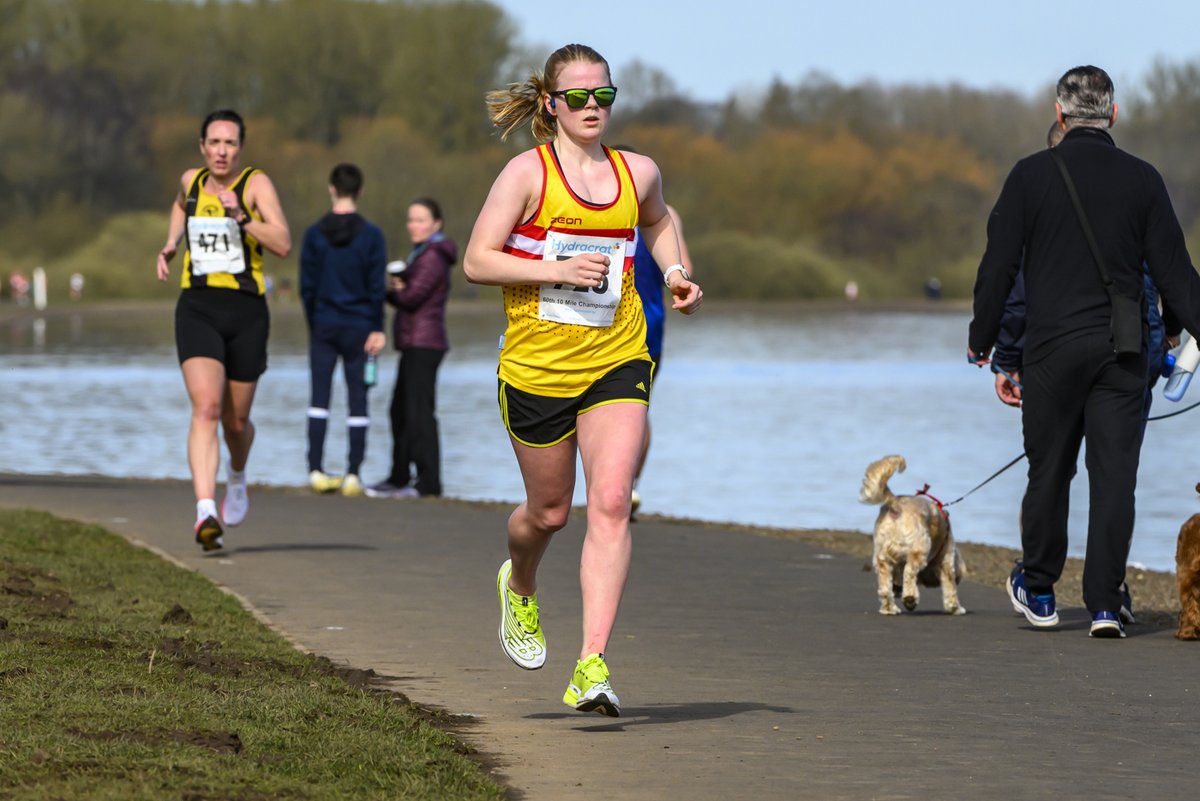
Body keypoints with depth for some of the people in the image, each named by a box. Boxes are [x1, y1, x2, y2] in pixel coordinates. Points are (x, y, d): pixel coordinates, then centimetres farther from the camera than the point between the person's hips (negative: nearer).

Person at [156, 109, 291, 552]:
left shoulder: (256, 183, -4)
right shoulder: (191, 181, 8)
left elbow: (283, 245, -15)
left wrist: (241, 217, -27)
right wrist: (170, 245, 20)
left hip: (246, 314, -1)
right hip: (197, 310, 1)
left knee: (236, 421, 12)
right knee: (206, 408, -20)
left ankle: (237, 475, 47)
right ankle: (205, 511, -30)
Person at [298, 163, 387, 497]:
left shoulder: (314, 234, 0)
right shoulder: (371, 235, -5)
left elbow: (307, 285, 2)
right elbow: (376, 287, -6)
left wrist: (313, 324, 13)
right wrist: (377, 328, -2)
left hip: (323, 326, 1)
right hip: (358, 327, -1)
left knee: (319, 397, 6)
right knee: (357, 399, 3)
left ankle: (316, 471, 1)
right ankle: (353, 474, 0)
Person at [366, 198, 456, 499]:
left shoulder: (433, 256, -11)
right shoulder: (423, 254, 21)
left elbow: (412, 297, -18)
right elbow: (408, 297, 18)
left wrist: (392, 290, 2)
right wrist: (395, 290, -3)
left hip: (423, 345, -11)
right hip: (414, 344, 11)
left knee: (419, 412, -10)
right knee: (400, 411, 15)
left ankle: (428, 481, -9)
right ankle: (399, 479, 22)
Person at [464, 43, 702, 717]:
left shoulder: (638, 173, 7)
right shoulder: (528, 173, -4)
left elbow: (658, 220, 31)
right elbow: (477, 261, -9)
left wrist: (678, 273, 13)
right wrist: (559, 269, -19)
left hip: (616, 363, 2)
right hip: (536, 365, -2)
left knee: (611, 507, -15)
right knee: (549, 511, 12)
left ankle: (593, 668, -18)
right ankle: (520, 588, 49)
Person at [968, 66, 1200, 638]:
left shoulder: (1032, 175, -2)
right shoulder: (1142, 180, 1)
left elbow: (998, 266, 0)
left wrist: (981, 341, 11)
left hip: (1051, 345, 0)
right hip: (1123, 350, 0)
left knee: (1049, 471, 10)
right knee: (1115, 474, 1)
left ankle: (1037, 591, 23)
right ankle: (1105, 605, -2)